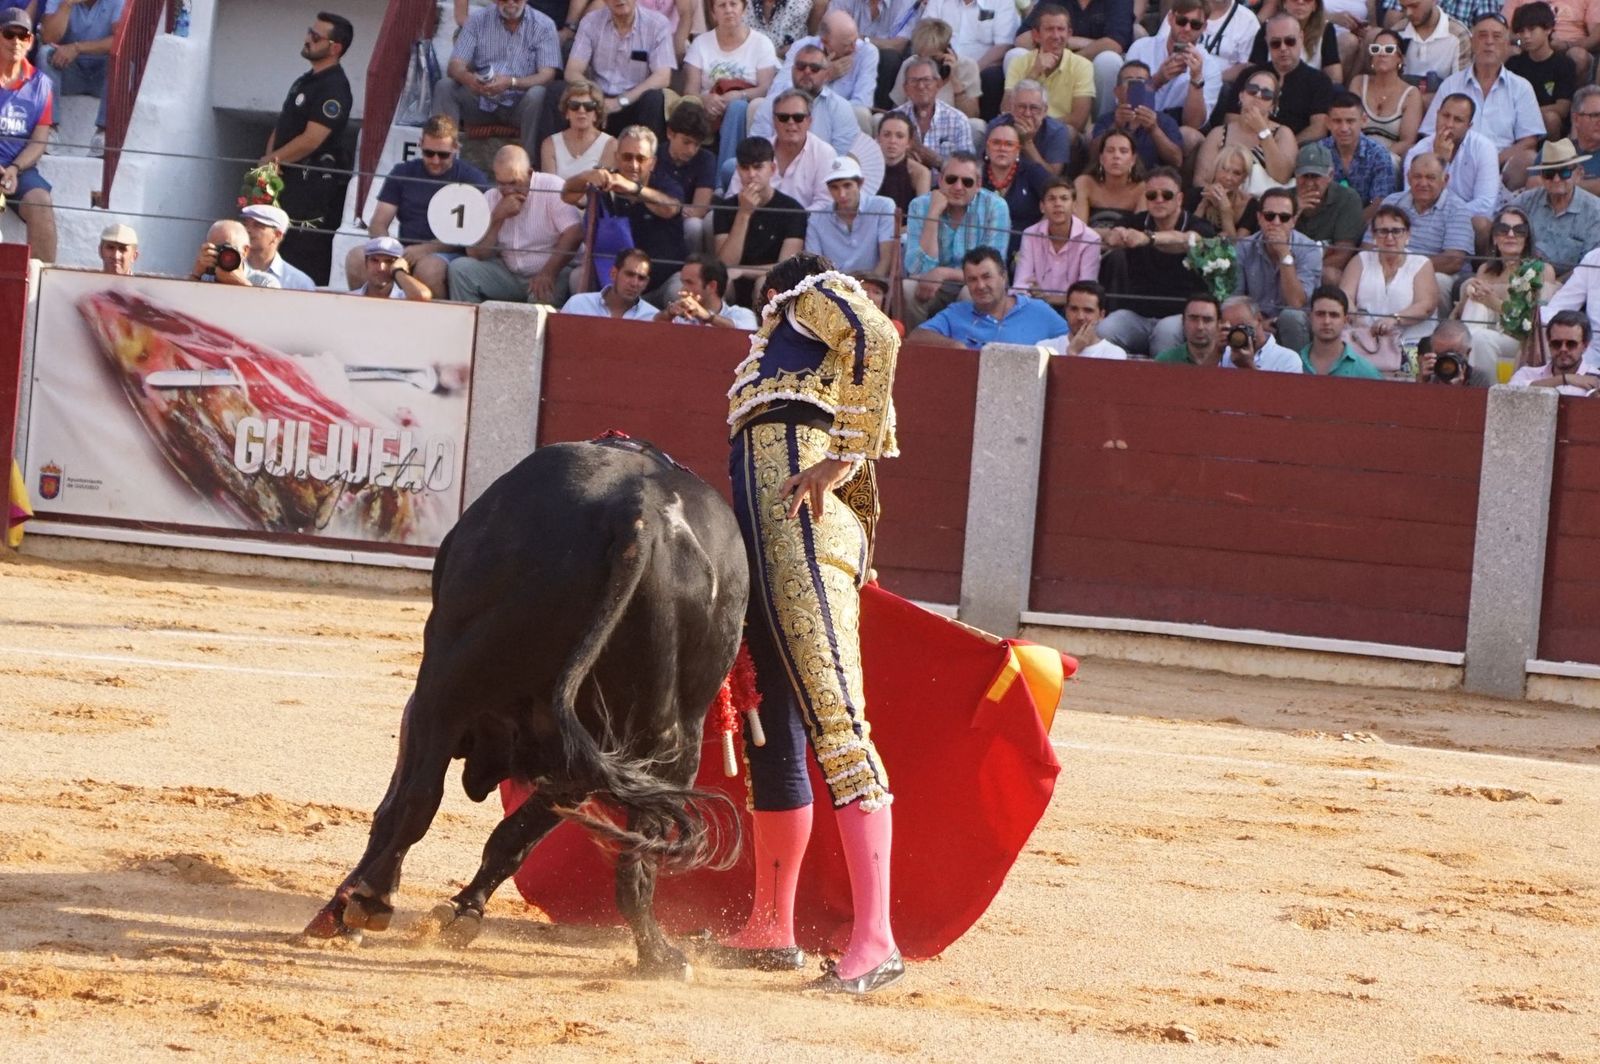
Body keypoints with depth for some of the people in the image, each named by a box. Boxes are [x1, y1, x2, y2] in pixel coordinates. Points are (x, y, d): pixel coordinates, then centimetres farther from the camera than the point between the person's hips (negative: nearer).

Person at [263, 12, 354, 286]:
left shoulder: (333, 88, -14)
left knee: (307, 262, -12)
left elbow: (311, 139, -20)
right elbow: (282, 127, 20)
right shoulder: (306, 81, 18)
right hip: (290, 181, 10)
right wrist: (271, 158, 0)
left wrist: (273, 159, -9)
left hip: (315, 186, -10)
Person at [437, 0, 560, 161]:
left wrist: (511, 82, -32)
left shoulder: (543, 25, -3)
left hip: (521, 105, -3)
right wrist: (468, 78, -30)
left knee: (537, 94, -33)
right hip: (481, 103, 3)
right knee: (444, 86, -20)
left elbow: (547, 75, -13)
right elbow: (455, 65, -3)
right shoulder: (478, 20, 4)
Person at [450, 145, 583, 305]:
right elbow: (475, 254, -1)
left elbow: (574, 234, -19)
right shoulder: (490, 199, 4)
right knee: (460, 268, -13)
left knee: (541, 294, -38)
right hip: (508, 275, 5)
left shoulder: (552, 187, -9)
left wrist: (549, 273, -29)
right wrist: (497, 218, -14)